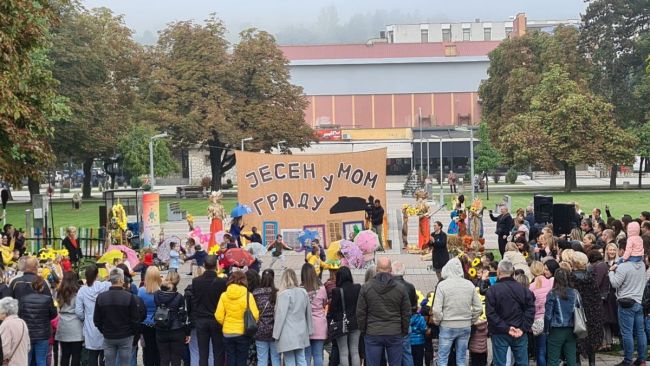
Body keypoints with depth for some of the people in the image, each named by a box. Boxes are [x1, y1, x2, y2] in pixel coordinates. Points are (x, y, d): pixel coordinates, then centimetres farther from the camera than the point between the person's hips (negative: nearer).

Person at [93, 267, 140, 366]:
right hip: (125, 337, -3)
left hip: (108, 338, 3)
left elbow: (96, 320, 3)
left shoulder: (101, 297, -3)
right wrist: (133, 332, 7)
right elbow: (135, 319, -10)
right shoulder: (129, 297, -14)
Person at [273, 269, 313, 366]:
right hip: (301, 333, 6)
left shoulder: (284, 294, -12)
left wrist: (276, 333, -7)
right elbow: (308, 313, 14)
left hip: (288, 335, -6)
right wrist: (309, 330, 21)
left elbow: (281, 315, -13)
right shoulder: (304, 292, 7)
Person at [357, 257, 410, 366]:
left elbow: (360, 313, 1)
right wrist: (404, 332, 15)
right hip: (395, 334, 0)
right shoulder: (400, 289, 0)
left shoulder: (366, 288, -2)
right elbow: (406, 314, 3)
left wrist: (363, 330, 13)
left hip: (373, 334, 0)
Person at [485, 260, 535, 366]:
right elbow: (530, 310, -3)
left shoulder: (492, 290, -9)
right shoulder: (523, 289, 1)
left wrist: (505, 328, -13)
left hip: (500, 334, -3)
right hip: (520, 334, 3)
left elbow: (491, 314, -15)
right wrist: (523, 329, -6)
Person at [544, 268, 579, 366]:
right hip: (571, 330, 4)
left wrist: (546, 330, 3)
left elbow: (548, 314, -8)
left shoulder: (552, 294, -10)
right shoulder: (575, 293, 1)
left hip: (557, 330, -4)